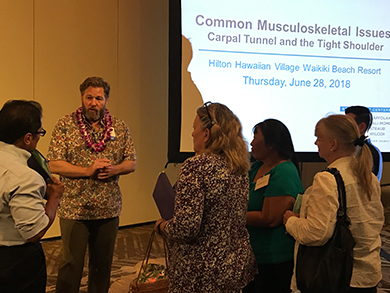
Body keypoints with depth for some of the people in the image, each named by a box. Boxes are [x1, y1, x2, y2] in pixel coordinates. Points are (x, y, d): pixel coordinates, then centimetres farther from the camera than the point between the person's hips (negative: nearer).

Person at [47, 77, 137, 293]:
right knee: (71, 264, 3)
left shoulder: (119, 128, 5)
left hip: (109, 209, 3)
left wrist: (115, 169, -13)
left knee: (103, 263, 14)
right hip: (74, 208, -3)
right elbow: (54, 164, -9)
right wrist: (88, 171, -18)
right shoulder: (65, 125, -4)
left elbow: (132, 163, 8)